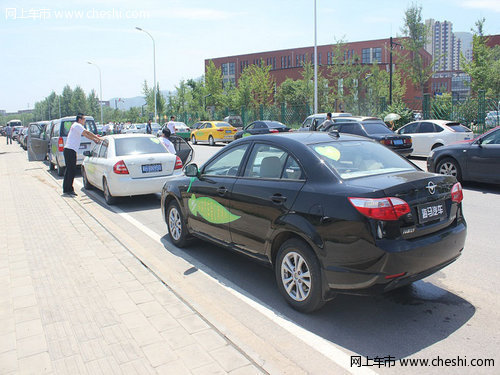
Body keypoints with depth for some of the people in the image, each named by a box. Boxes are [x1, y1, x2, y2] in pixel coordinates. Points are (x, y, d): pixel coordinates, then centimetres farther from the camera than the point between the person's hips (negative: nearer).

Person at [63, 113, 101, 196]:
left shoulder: (76, 126, 21)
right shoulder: (77, 125, -10)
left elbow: (85, 135, 22)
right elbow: (87, 133, -18)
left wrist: (94, 139, 12)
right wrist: (98, 138, -15)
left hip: (68, 150, 11)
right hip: (70, 150, -11)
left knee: (69, 169, 13)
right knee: (71, 170, -8)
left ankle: (66, 189, 18)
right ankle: (69, 190, -6)